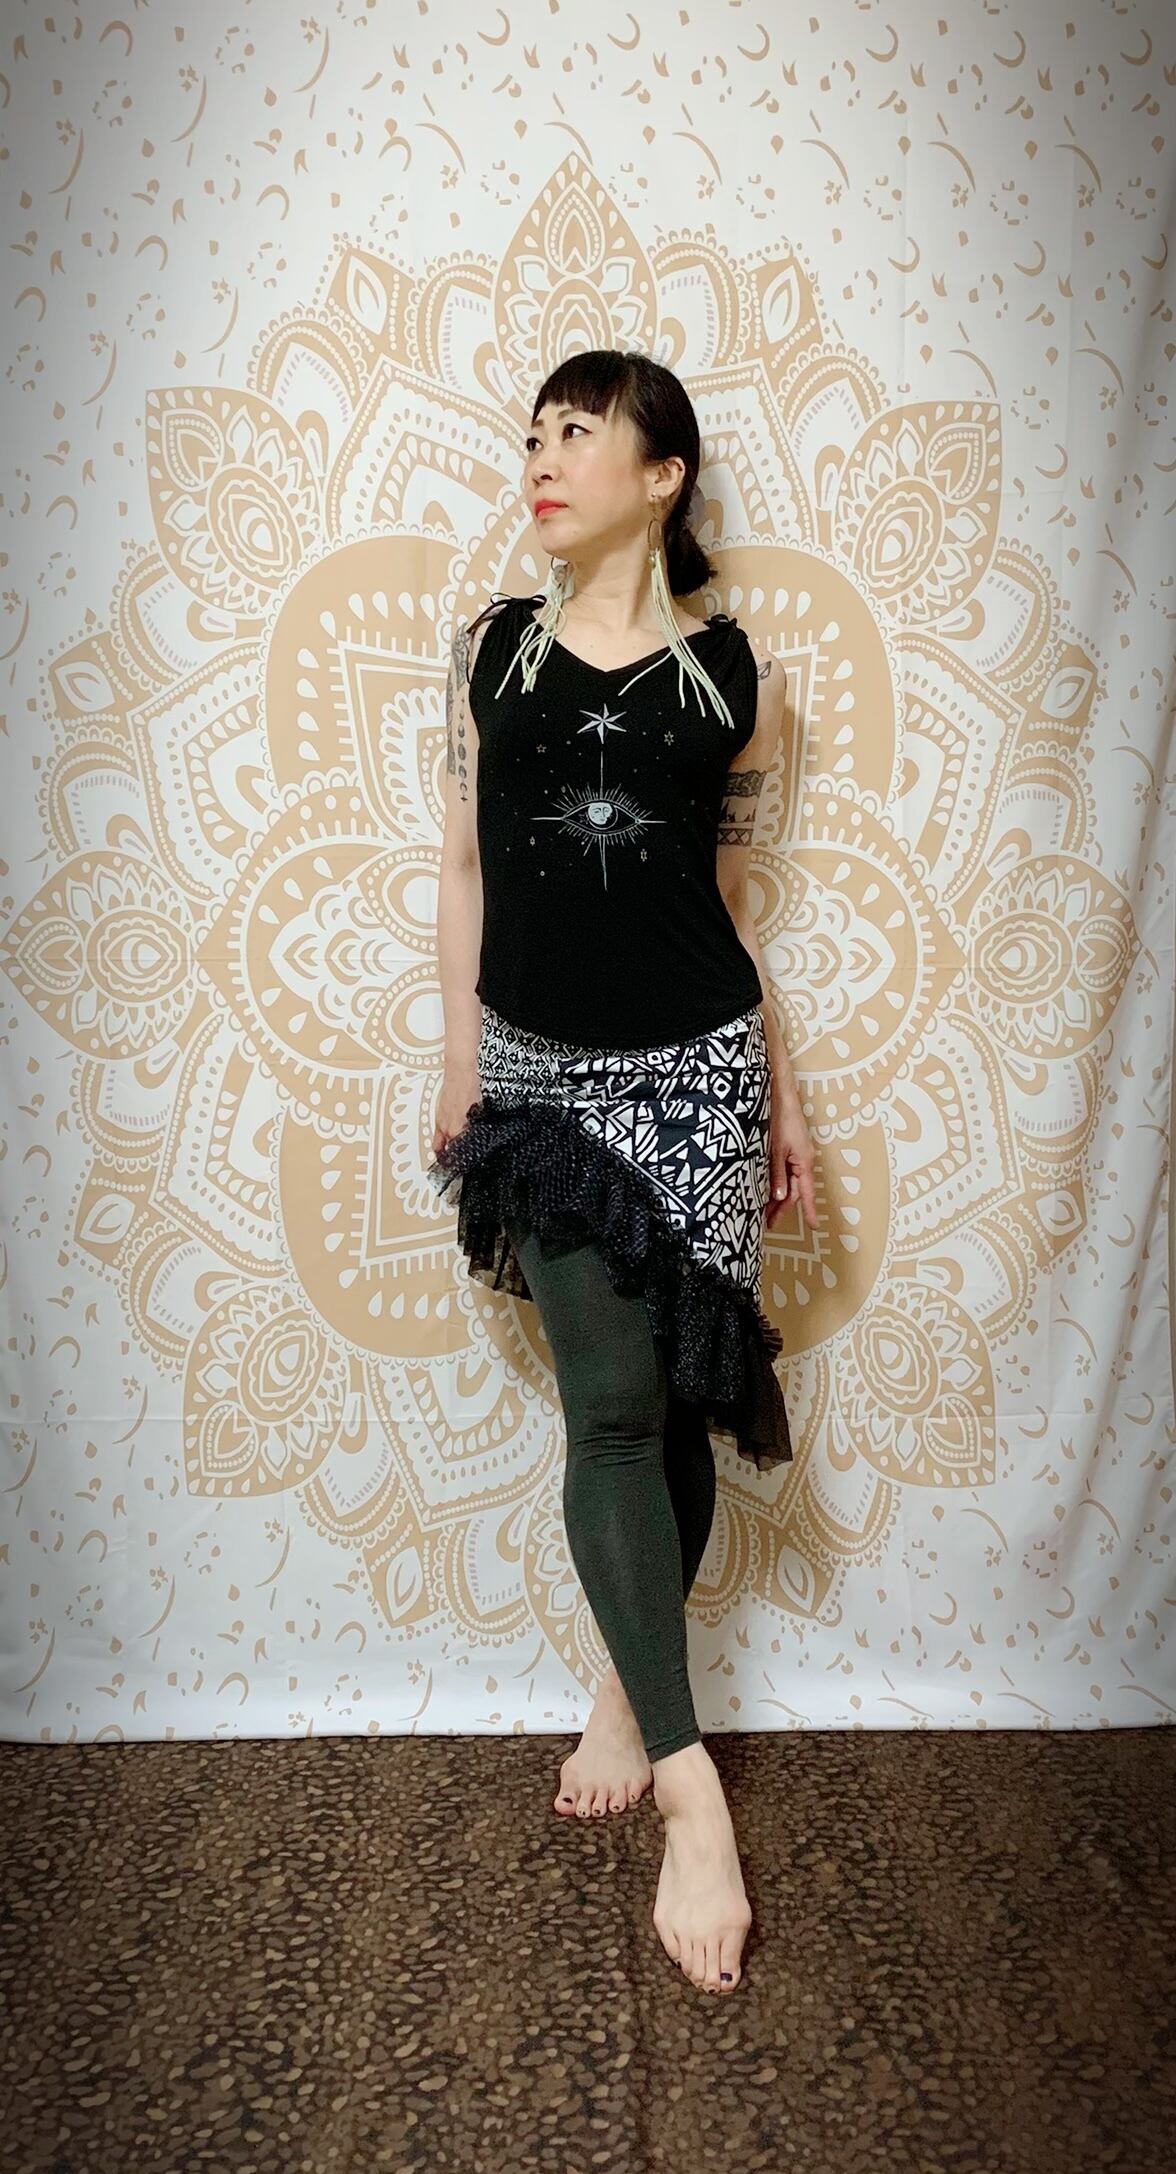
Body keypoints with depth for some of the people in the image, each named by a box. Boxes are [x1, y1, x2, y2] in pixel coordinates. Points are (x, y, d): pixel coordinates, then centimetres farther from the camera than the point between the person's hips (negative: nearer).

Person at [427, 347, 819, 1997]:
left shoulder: (736, 675, 3)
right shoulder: (489, 651, 6)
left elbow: (727, 894, 9)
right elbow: (463, 869, 8)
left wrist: (781, 1096, 10)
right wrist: (459, 1066, 5)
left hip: (694, 1067, 0)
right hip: (542, 1069, 0)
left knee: (672, 1406, 7)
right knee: (612, 1403, -6)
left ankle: (629, 1692, 29)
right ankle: (688, 1772, 4)